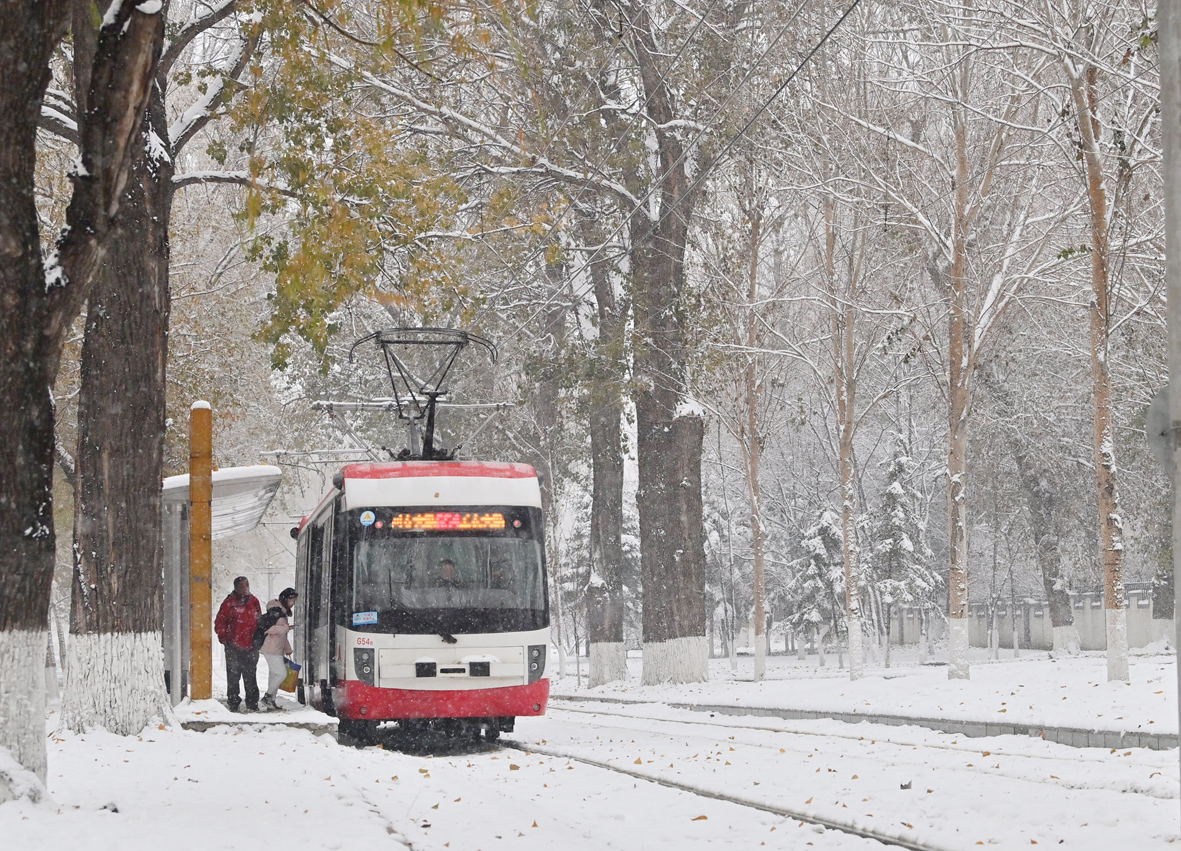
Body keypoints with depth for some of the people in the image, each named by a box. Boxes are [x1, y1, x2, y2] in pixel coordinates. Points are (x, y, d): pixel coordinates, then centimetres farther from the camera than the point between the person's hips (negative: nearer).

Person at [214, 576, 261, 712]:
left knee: (250, 676, 7)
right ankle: (233, 703, 9)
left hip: (251, 646, 3)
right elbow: (219, 622, -1)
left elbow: (259, 621, 17)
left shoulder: (253, 601, 8)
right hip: (233, 646, -3)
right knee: (233, 676, 2)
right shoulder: (229, 602, -4)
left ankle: (252, 703, 13)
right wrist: (223, 637, -8)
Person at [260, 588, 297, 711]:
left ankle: (271, 701, 16)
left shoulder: (282, 612, 16)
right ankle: (267, 697, -3)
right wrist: (285, 628, -22)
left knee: (274, 674, 11)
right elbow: (266, 628, -25)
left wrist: (287, 649, 27)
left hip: (277, 649, 10)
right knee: (281, 673, -12)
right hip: (271, 649, -10)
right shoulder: (275, 611, -15)